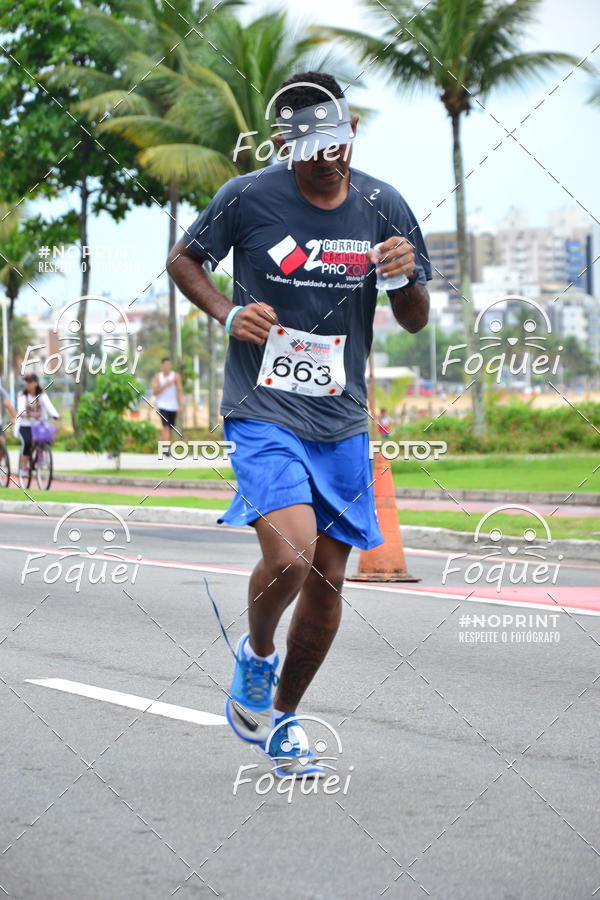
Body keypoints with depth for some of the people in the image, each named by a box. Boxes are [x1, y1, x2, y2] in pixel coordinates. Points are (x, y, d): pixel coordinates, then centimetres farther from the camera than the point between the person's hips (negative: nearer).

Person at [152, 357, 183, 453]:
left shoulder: (176, 376, -1)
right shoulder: (157, 377, 2)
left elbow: (180, 390, -6)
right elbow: (154, 392, -3)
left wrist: (181, 404, -16)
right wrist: (165, 385, -16)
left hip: (173, 406, 2)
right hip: (162, 405, -2)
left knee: (171, 429, 8)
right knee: (165, 426, -17)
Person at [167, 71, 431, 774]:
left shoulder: (382, 206, 1)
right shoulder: (248, 197, -8)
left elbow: (414, 321, 10)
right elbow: (182, 259, 9)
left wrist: (408, 277, -12)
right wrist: (228, 315, -8)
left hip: (342, 424, 4)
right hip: (262, 414, -4)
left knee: (328, 580, 7)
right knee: (290, 557, -24)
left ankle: (282, 715, 29)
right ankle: (255, 653, 9)